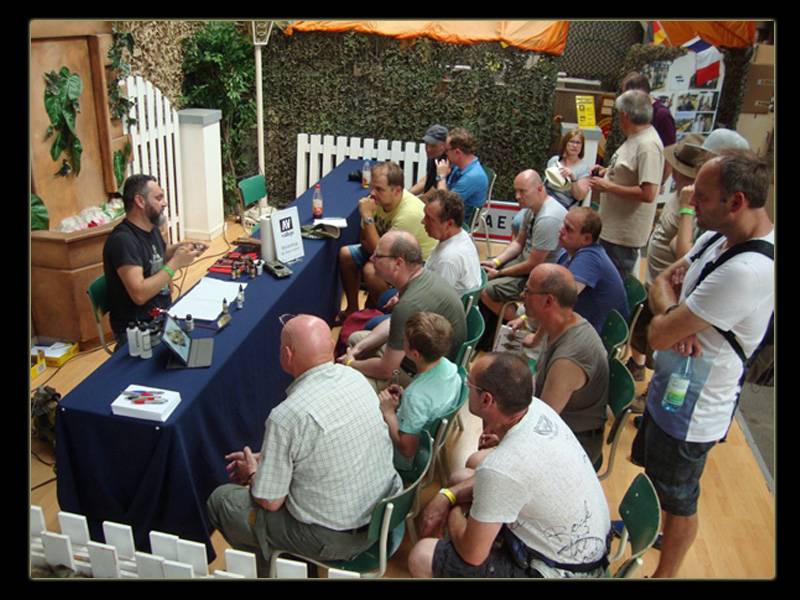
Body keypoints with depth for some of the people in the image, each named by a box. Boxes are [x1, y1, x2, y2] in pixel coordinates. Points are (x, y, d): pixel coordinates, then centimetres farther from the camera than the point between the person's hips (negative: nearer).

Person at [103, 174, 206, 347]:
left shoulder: (150, 228, 7)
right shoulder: (122, 240, -21)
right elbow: (139, 294, -28)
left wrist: (181, 247, 8)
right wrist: (175, 263, -21)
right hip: (137, 329, -9)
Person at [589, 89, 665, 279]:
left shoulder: (647, 145, -21)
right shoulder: (636, 138, 9)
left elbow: (648, 194, -27)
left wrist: (608, 186, -21)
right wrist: (607, 171, 6)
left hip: (623, 234, -10)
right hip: (611, 228, 10)